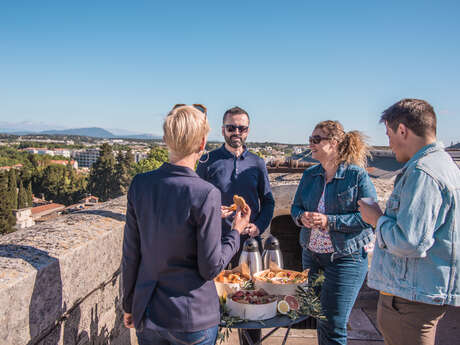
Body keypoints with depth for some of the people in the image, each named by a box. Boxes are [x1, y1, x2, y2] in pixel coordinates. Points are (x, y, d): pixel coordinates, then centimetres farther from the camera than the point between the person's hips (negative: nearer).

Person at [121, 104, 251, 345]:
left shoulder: (140, 184, -7)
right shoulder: (205, 194, -21)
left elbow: (130, 255, 0)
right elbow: (211, 268, -15)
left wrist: (129, 304, 13)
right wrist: (236, 232, 1)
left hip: (146, 316, 4)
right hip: (193, 317, -3)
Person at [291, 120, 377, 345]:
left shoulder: (357, 175, -11)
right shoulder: (309, 175, 7)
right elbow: (295, 207, 13)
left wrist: (329, 221, -23)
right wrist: (302, 217, -11)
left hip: (346, 258, -6)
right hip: (311, 255, 6)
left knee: (332, 325, 0)